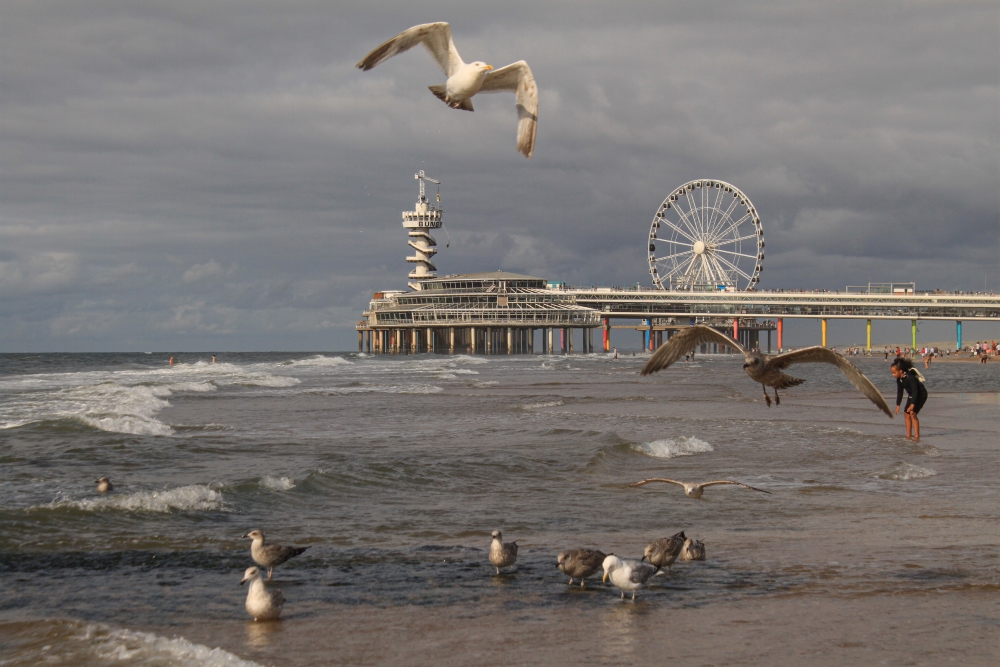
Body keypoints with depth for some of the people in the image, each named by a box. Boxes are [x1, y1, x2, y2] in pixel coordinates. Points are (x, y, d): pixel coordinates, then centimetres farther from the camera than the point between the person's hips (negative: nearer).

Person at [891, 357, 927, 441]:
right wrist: (898, 405, 6)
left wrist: (912, 404, -37)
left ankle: (917, 436, -19)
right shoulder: (899, 379, -5)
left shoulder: (910, 377, -31)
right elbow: (899, 392, 6)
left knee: (912, 413, -20)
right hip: (911, 396, 9)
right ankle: (909, 435, 14)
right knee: (906, 413, 6)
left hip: (921, 394, -9)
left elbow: (915, 390, -33)